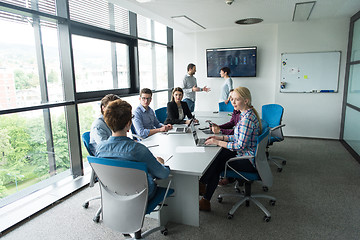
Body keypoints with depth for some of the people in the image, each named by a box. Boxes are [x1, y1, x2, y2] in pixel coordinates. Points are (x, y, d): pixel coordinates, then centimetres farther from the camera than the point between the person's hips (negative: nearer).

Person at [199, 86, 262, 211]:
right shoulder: (246, 114, 8)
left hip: (249, 161, -9)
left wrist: (218, 142, -19)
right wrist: (221, 137, 6)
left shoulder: (247, 118, -25)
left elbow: (240, 146, -26)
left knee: (216, 164, -4)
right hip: (248, 155, 9)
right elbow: (239, 137, 15)